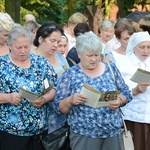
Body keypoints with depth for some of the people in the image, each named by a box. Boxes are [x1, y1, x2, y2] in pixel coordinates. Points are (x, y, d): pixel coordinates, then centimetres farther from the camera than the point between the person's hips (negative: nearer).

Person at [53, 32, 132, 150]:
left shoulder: (111, 69, 5)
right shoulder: (70, 74, -2)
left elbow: (126, 94, 8)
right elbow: (59, 107, -2)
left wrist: (120, 100, -12)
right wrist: (70, 100, -21)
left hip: (113, 131, 3)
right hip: (83, 134, -2)